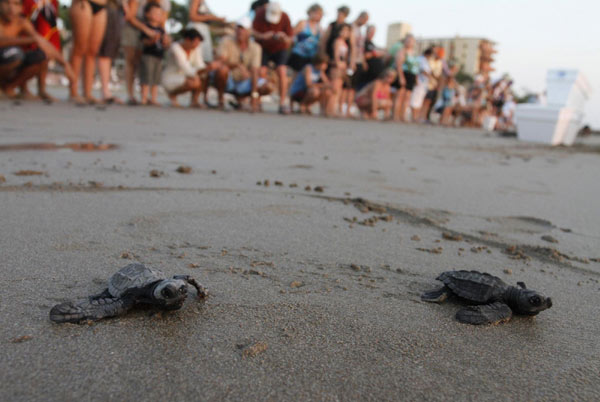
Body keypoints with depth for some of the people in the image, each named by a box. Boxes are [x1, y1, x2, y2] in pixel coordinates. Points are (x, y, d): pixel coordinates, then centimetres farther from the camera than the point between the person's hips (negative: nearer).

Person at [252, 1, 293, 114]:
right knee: (261, 72, -16)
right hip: (264, 48, 1)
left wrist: (284, 38, -38)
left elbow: (289, 40, -14)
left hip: (280, 48, -1)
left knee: (282, 72, -20)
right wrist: (262, 36, -32)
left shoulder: (285, 17, -20)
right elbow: (254, 33, -11)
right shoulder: (260, 13, -18)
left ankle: (282, 104, -19)